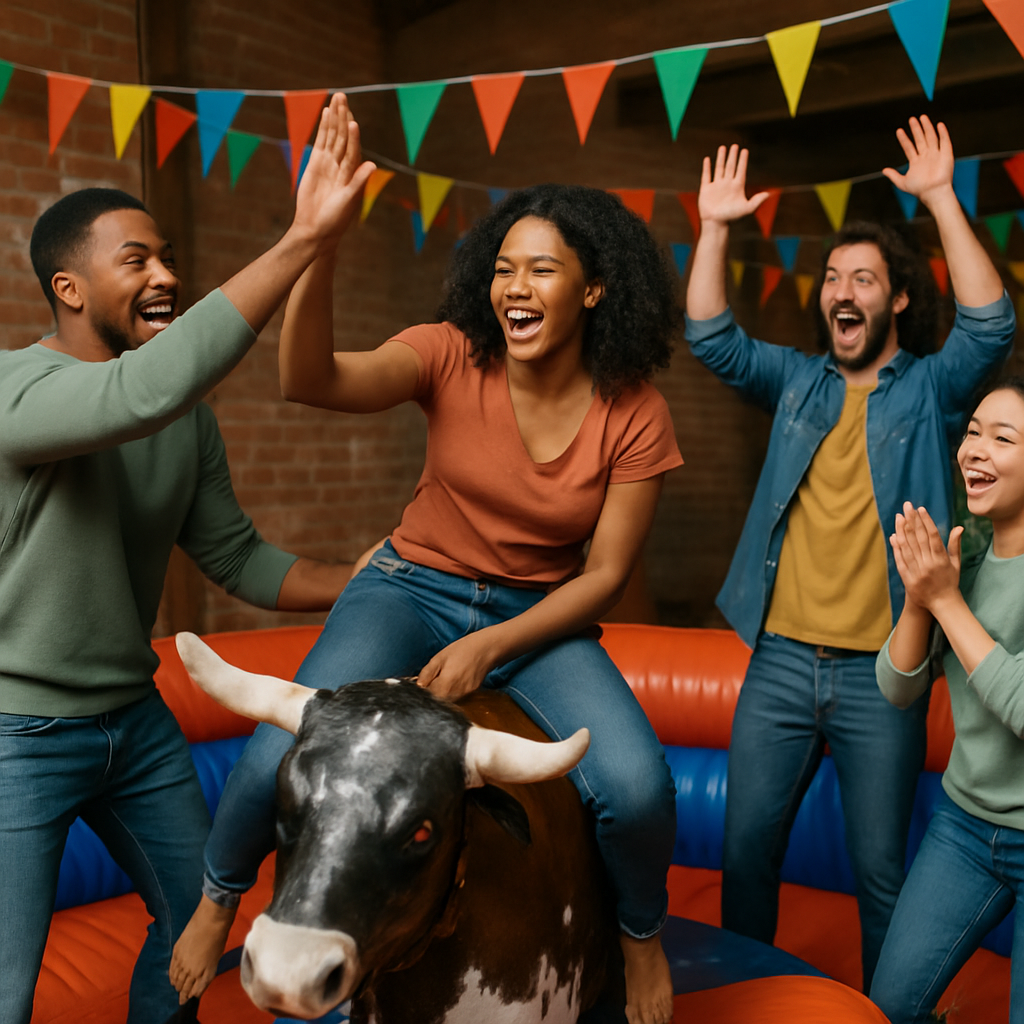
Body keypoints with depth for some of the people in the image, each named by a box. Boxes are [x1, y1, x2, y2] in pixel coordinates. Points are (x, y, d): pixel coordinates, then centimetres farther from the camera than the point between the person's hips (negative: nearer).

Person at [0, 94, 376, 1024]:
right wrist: (304, 240, -43)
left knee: (199, 922, 17)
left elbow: (236, 556, 5)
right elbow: (145, 391, -42)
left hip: (137, 718, 7)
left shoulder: (190, 421, 1)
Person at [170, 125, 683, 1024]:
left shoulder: (635, 418, -10)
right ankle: (218, 899, 15)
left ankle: (642, 936, 14)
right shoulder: (453, 356, -10)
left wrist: (491, 646, -17)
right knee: (285, 758, -23)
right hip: (413, 589, 0)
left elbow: (604, 574, -6)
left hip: (538, 616, 1)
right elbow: (312, 380, -25)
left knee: (637, 786, -24)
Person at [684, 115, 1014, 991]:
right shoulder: (797, 380, 10)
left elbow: (991, 326, -15)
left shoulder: (932, 388, 2)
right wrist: (715, 229, -6)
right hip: (780, 661, 3)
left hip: (880, 673, -3)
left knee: (880, 867, 9)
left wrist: (942, 201, -18)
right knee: (747, 845, 12)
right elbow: (711, 337, 3)